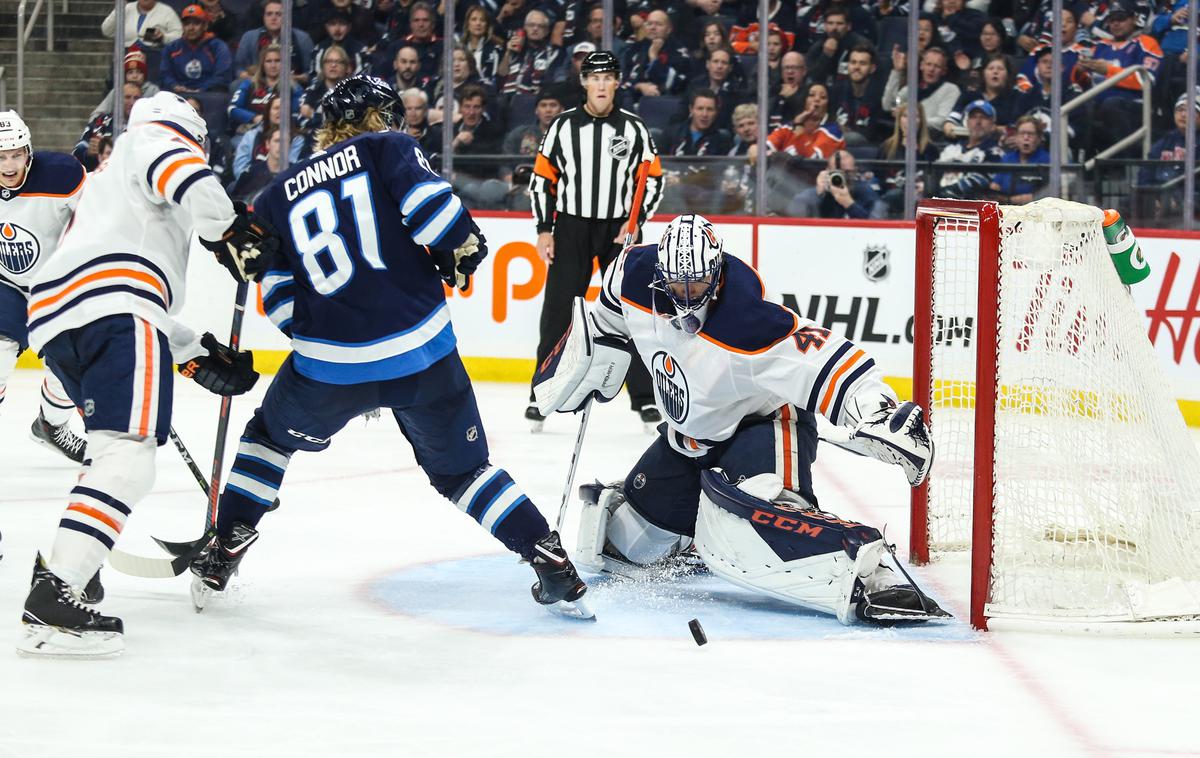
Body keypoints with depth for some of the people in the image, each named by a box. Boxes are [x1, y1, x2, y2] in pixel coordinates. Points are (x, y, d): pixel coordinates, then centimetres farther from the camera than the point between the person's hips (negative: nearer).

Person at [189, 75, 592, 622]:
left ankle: (223, 555, 24)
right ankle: (553, 564, 8)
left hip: (328, 366, 1)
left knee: (270, 436, 29)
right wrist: (462, 251, 6)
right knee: (462, 469, 16)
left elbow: (279, 299, 10)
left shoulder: (277, 197, 15)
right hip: (422, 353, -1)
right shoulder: (388, 148, 6)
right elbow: (429, 203, -12)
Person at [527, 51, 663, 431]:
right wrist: (544, 231, -2)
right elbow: (542, 179, 3)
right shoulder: (563, 126, 0)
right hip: (571, 228, 0)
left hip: (619, 229, 0)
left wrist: (634, 223, -7)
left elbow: (652, 180, 4)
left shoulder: (634, 128, 1)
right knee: (557, 311, -2)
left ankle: (643, 397, 6)